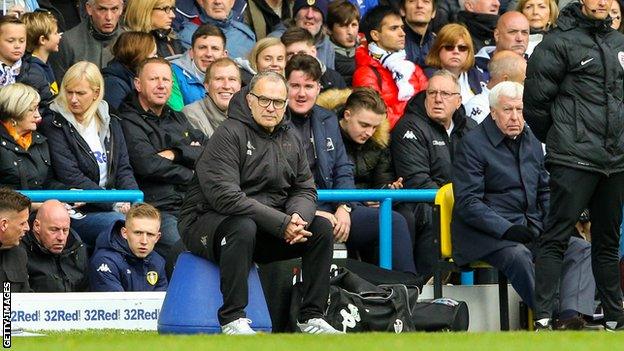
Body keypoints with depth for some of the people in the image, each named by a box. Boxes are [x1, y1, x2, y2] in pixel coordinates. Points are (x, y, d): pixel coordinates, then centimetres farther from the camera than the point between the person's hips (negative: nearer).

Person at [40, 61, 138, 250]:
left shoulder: (110, 123, 16)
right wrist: (114, 204, -15)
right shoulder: (55, 127, -2)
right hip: (80, 212, -5)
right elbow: (71, 178, -11)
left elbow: (124, 170, 14)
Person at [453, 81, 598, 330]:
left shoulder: (532, 142, 17)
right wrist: (508, 230, -23)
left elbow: (546, 191, 25)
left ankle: (570, 318, -35)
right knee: (518, 254, -37)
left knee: (582, 249, -14)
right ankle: (549, 318, -34)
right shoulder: (471, 145, -5)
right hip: (486, 234, -7)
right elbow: (468, 203, -11)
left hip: (529, 228, 7)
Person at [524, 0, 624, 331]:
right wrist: (558, 139, 4)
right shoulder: (559, 42, -6)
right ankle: (542, 317, -10)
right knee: (556, 238, -8)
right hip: (574, 161, -7)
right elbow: (535, 99, -5)